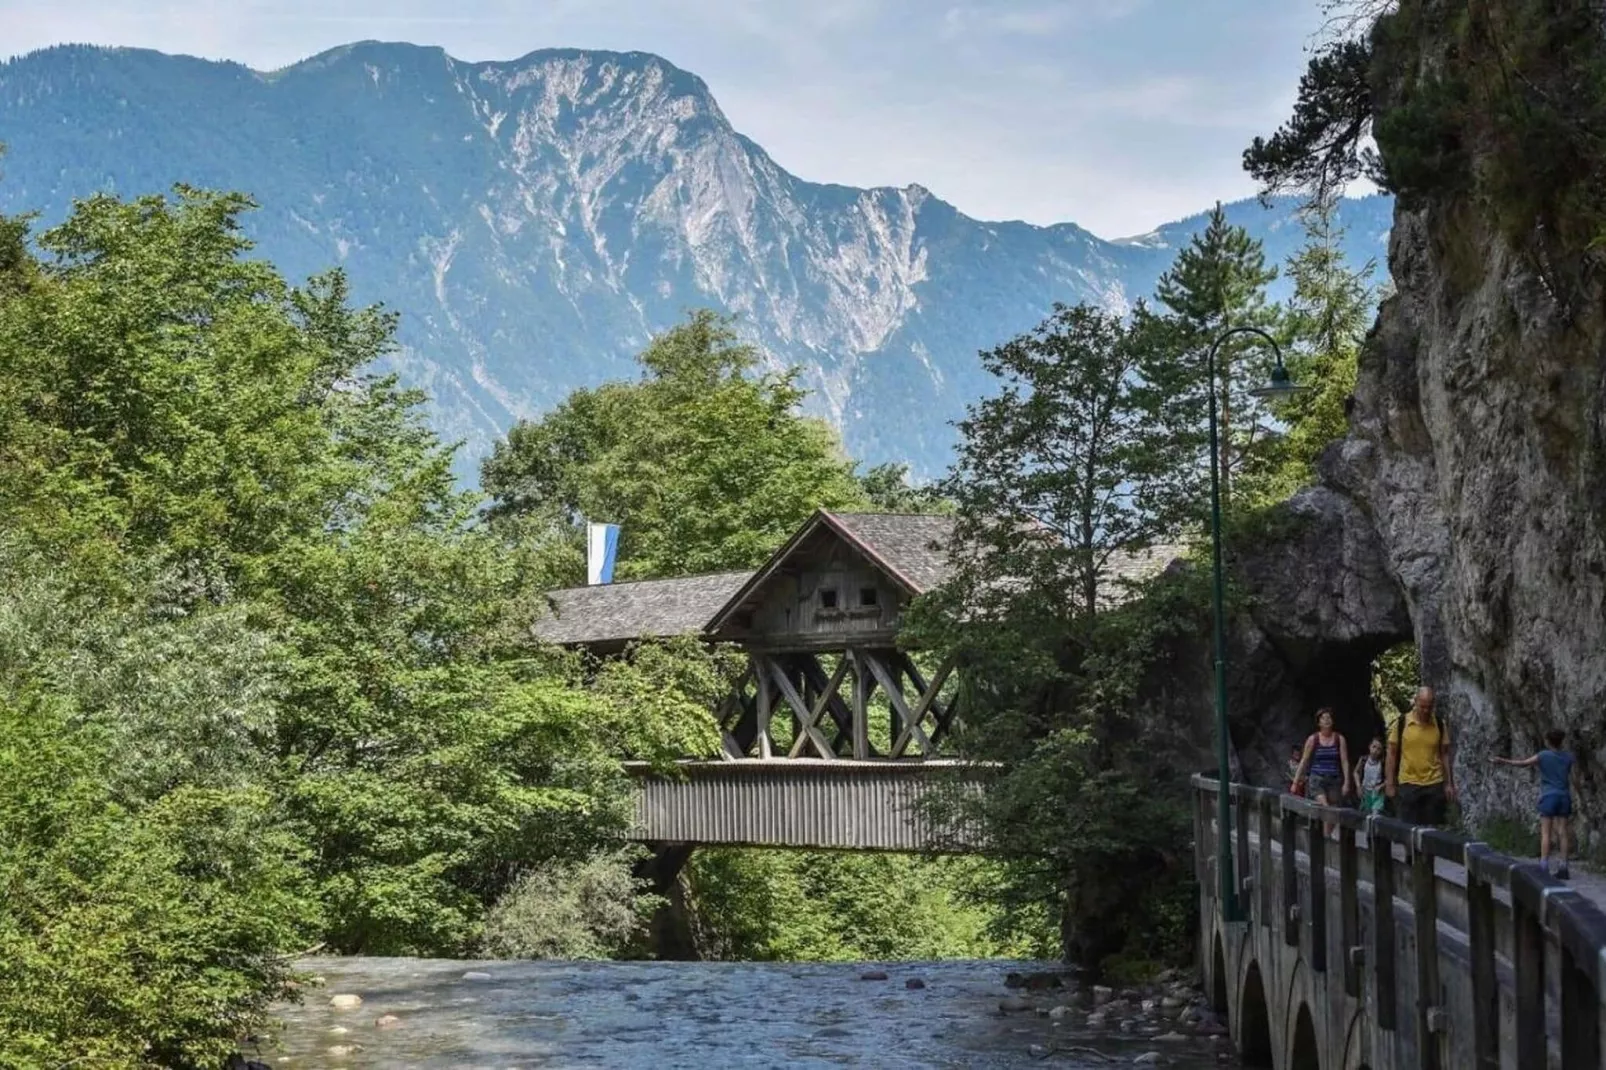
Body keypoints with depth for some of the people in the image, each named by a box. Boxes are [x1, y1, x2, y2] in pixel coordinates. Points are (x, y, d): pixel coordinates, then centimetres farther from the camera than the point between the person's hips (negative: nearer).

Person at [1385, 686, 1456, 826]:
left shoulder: (1440, 725, 3)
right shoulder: (1401, 723, -2)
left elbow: (1445, 754, 10)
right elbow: (1392, 754, 3)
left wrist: (1449, 783, 5)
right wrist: (1390, 783, 0)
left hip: (1434, 785, 2)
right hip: (1408, 784, -1)